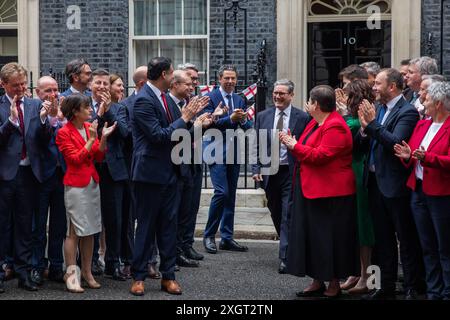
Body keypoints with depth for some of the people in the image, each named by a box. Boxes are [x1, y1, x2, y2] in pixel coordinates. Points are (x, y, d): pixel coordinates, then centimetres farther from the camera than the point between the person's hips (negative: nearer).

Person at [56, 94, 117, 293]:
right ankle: (71, 274, -1)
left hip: (92, 183, 6)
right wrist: (91, 139, -15)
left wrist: (103, 137, -7)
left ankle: (87, 272, 14)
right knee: (74, 231, -6)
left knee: (90, 231, 8)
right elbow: (76, 159, -13)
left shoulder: (90, 127, 9)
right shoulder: (64, 133, -8)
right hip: (76, 185, -6)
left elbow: (99, 157, 8)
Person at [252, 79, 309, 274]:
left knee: (289, 215, -8)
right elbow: (257, 145, 8)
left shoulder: (302, 118, -3)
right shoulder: (263, 117, 7)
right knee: (276, 214, 15)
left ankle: (285, 258, -6)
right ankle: (289, 248, 34)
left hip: (292, 172, -4)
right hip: (269, 172, 4)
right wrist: (256, 169, 0)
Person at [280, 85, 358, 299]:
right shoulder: (315, 123, 15)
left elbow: (320, 155, -24)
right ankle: (317, 282, 20)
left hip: (330, 193, -10)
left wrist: (295, 146, -15)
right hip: (311, 190, 10)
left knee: (328, 237, -3)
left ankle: (334, 285, 7)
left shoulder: (334, 127, -17)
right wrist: (291, 143, 6)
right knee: (312, 235, 12)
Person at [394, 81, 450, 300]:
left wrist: (427, 157, -30)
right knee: (428, 248, 14)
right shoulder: (422, 125, 12)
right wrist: (407, 156, -7)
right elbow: (413, 157, 14)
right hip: (419, 191, 8)